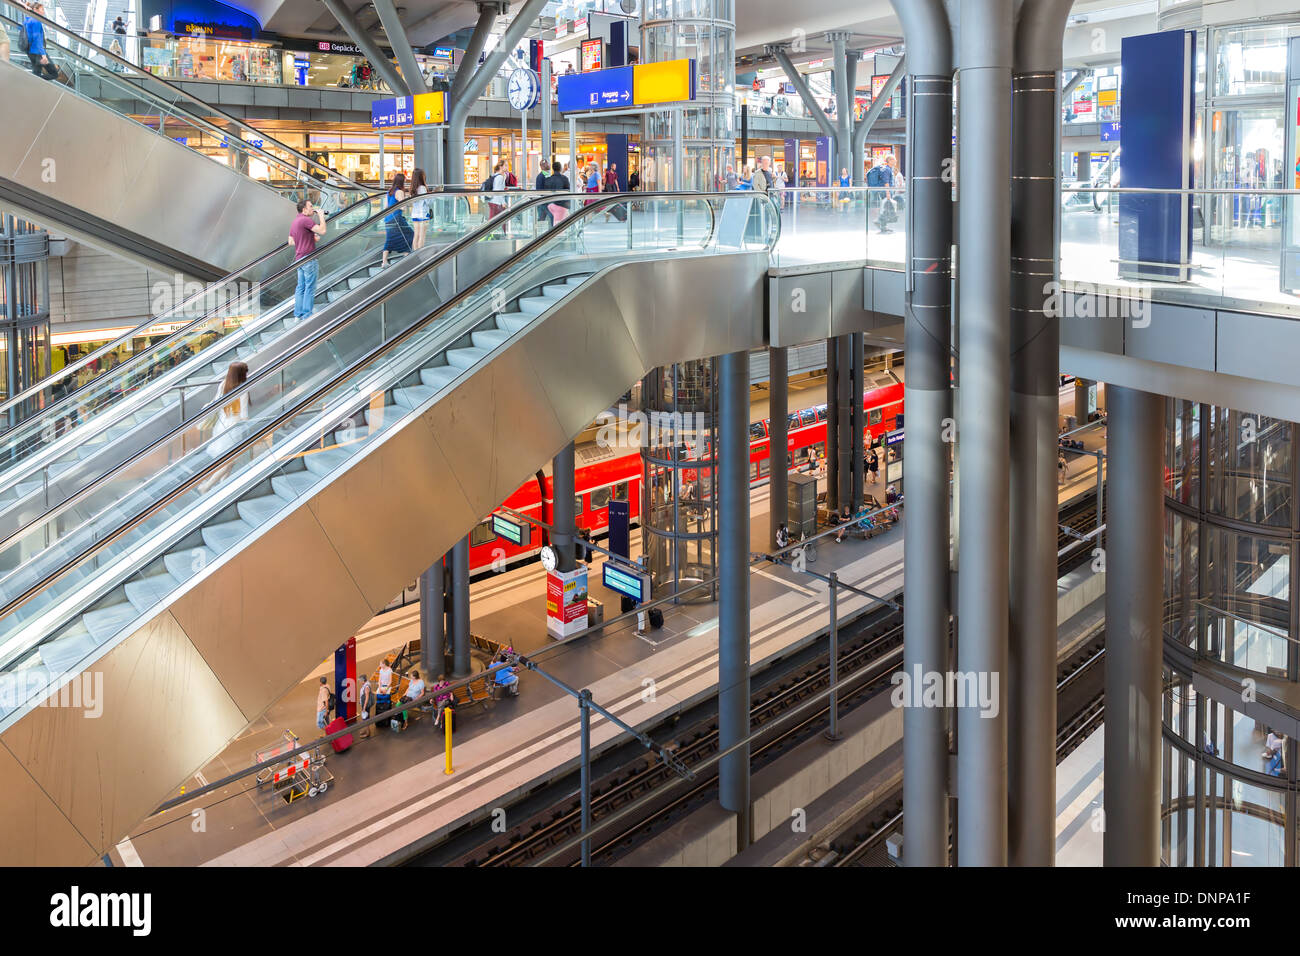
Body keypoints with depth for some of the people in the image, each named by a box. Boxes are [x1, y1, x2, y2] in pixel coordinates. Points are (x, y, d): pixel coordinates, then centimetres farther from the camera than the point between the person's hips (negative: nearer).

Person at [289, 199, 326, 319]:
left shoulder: (294, 221, 17)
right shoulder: (305, 220, -14)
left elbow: (291, 242, 21)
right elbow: (322, 231, -23)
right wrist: (321, 215, -10)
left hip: (299, 258, 10)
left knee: (301, 287, 12)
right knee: (310, 288, -5)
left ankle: (298, 314, 14)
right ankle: (307, 316, -5)